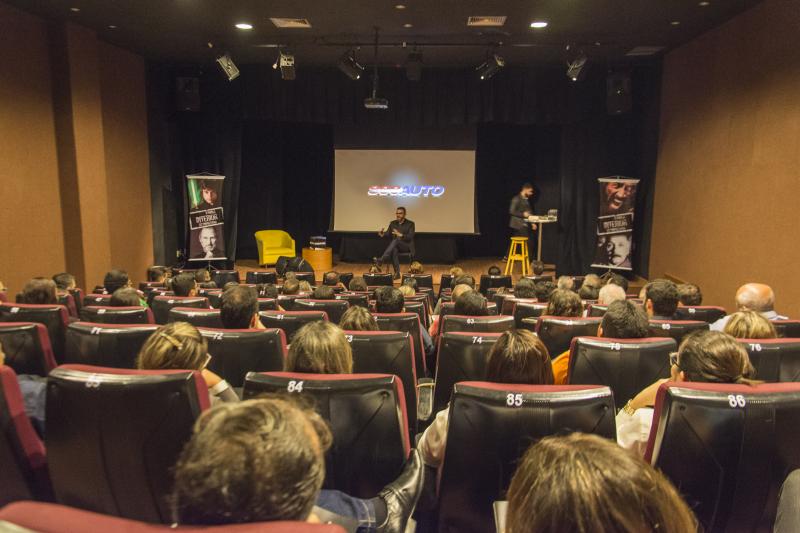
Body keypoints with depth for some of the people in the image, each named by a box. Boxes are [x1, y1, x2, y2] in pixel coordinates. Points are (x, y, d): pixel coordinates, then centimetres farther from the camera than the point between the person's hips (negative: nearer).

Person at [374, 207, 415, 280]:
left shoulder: (410, 224, 0)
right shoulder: (392, 223, 13)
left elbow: (410, 237, -12)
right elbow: (388, 234, 7)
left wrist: (400, 235, -30)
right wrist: (382, 234, -17)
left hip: (407, 246, -3)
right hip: (396, 246, 3)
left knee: (396, 240, -36)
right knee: (394, 250, -37)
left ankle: (381, 260, -46)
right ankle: (397, 273, -37)